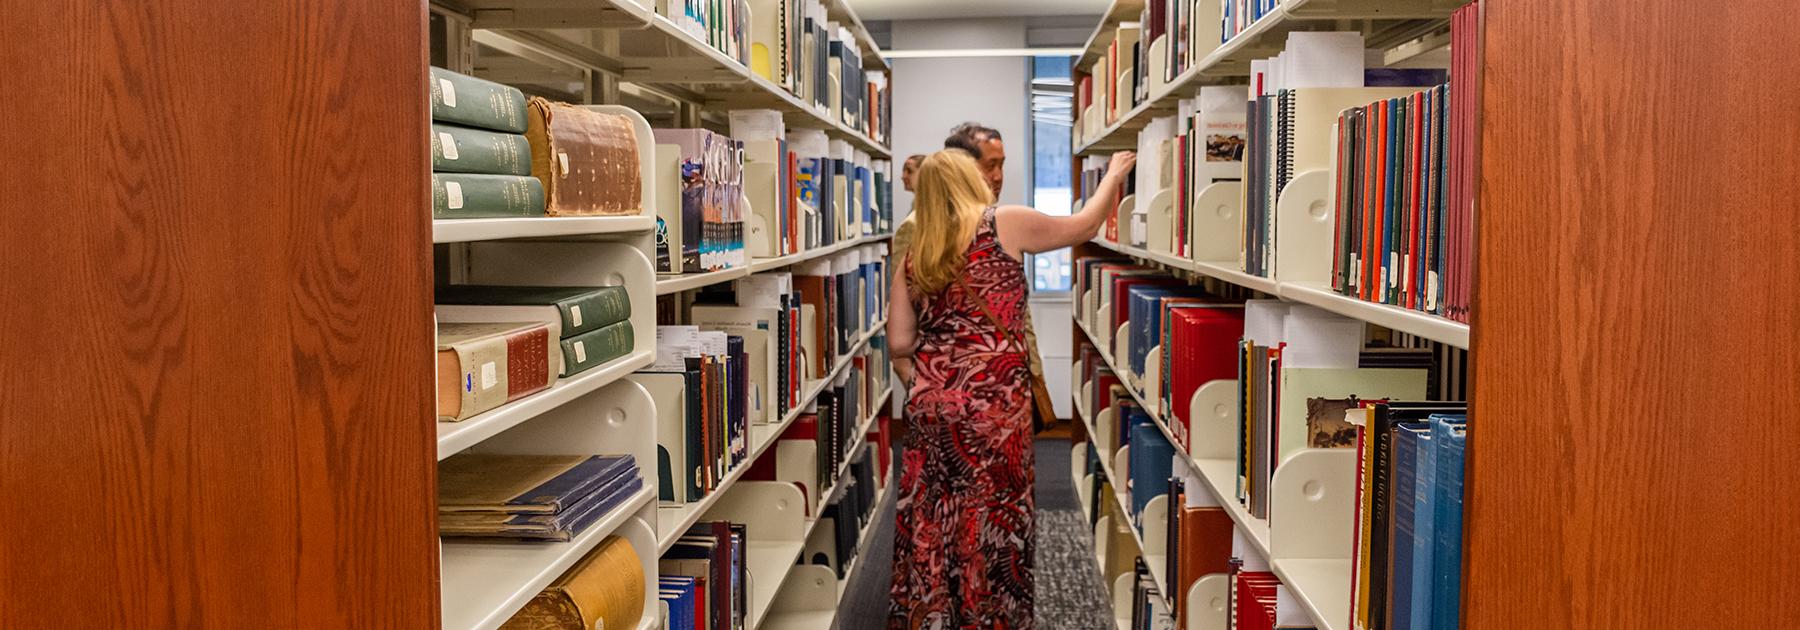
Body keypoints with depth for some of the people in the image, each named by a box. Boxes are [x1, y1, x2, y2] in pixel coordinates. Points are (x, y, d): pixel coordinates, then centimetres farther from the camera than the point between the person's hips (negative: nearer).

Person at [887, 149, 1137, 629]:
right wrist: (1114, 174, 27)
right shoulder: (1004, 223, -2)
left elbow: (898, 342, 8)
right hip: (991, 402, -5)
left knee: (929, 520, 12)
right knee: (991, 517, 5)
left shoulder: (914, 257, 10)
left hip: (929, 403, 5)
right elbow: (1083, 226, 11)